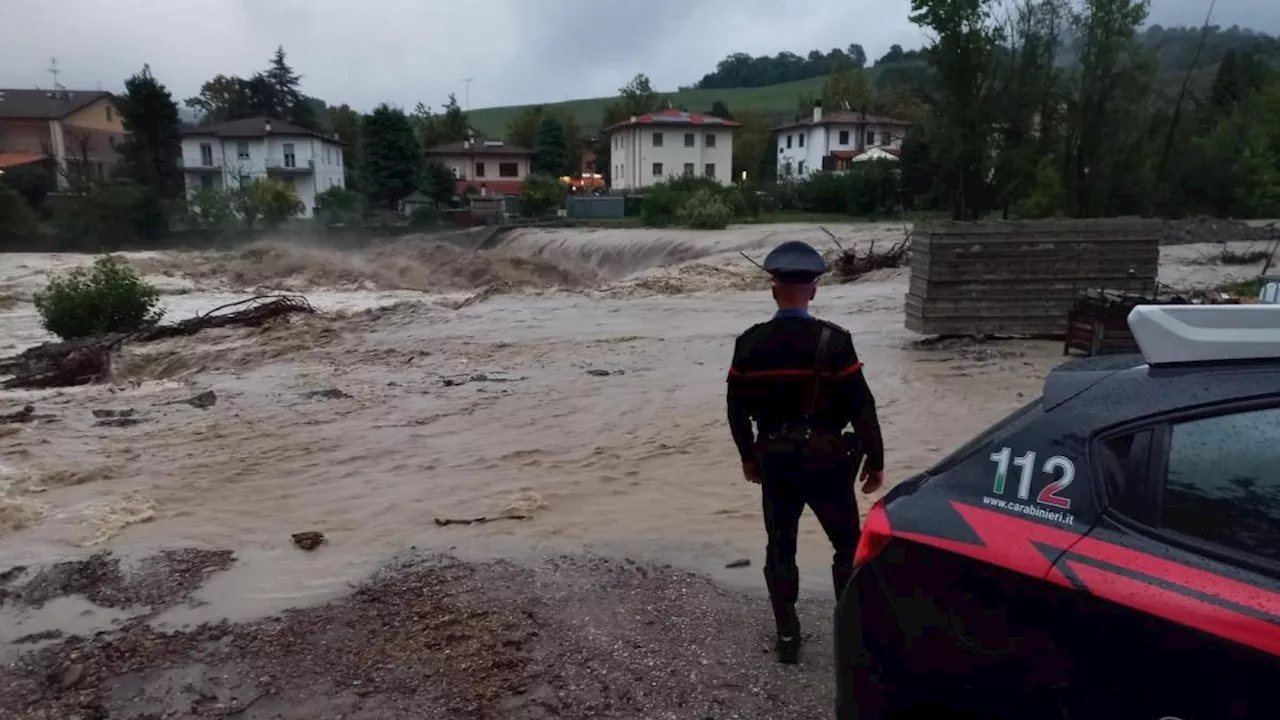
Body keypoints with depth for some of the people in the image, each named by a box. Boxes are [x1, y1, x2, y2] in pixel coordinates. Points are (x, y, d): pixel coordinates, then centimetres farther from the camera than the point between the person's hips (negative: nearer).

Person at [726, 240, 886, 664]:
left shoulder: (750, 343, -5)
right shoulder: (832, 341, -14)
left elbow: (737, 409, 3)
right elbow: (861, 406, -12)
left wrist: (748, 456, 16)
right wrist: (875, 460, 0)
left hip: (774, 460, 3)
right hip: (826, 460, -3)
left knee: (780, 548, 14)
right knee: (848, 546, 15)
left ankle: (787, 636, 22)